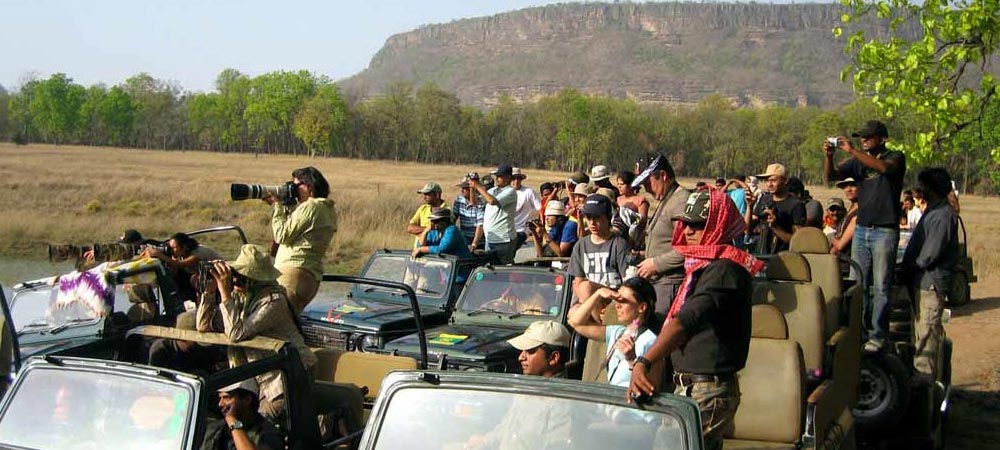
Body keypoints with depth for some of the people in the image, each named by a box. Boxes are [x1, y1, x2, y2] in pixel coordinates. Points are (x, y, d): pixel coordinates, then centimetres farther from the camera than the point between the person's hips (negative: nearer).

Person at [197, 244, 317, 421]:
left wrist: (225, 291, -25)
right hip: (262, 381, 8)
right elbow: (204, 325, 3)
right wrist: (210, 288, -7)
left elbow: (236, 333, -27)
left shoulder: (274, 300, -20)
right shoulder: (239, 296, 3)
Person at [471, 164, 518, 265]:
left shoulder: (510, 191, -10)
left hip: (503, 240, -8)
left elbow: (492, 201, -25)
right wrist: (473, 187, -2)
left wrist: (478, 186, -17)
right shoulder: (493, 190, 14)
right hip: (489, 239, 8)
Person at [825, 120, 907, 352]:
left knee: (881, 287, -3)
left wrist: (853, 151, -27)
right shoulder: (858, 161, 13)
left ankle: (877, 335, -1)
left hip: (885, 231, -5)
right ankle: (859, 331, 10)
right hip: (861, 229, 5)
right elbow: (832, 175, 2)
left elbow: (884, 168, -24)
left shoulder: (895, 157, -1)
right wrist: (829, 156, -17)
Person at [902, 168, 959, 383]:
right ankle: (922, 369, 22)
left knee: (927, 329, -7)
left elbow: (930, 254, -20)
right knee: (924, 328, 15)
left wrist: (908, 267, -8)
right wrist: (906, 266, 11)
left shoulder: (943, 215, -16)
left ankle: (925, 372, -3)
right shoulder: (933, 211, 17)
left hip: (932, 282, -10)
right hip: (923, 280, 10)